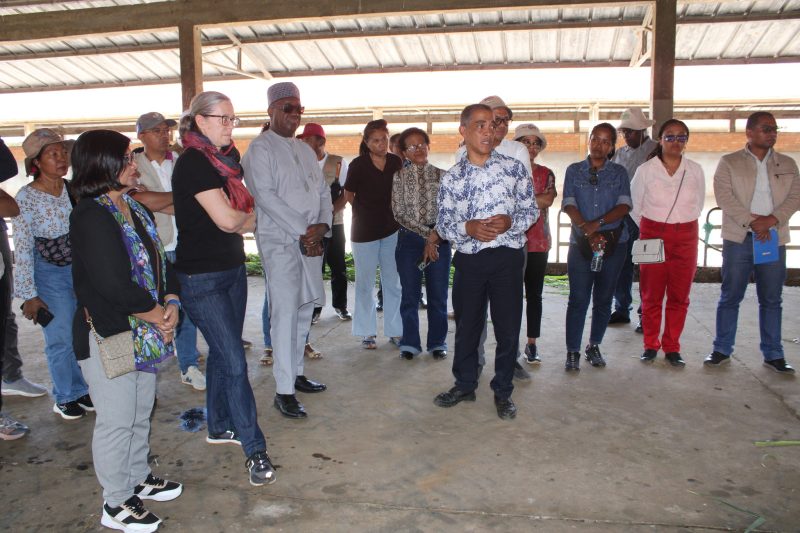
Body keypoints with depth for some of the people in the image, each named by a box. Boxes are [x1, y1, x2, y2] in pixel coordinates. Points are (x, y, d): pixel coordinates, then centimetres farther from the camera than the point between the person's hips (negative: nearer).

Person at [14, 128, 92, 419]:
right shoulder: (26, 197, -11)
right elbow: (22, 249, -9)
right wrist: (28, 294, -10)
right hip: (50, 274, -3)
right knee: (60, 339, 3)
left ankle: (83, 390, 27)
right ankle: (66, 397, 23)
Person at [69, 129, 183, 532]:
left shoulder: (135, 210, 10)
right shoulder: (90, 216, -19)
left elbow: (160, 262, 9)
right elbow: (116, 286, -25)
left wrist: (171, 305, -7)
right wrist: (160, 318, -13)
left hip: (144, 333, 8)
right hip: (108, 336, -8)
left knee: (141, 412, 20)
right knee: (117, 420, 4)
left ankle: (138, 479, 39)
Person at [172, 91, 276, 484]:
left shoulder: (223, 157, 10)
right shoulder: (193, 161, -16)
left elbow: (240, 218, 12)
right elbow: (228, 220, -20)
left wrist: (239, 218, -9)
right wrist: (251, 215, -1)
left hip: (232, 268, 8)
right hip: (202, 277, -8)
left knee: (222, 353, 17)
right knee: (234, 362, -7)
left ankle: (220, 427, 33)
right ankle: (255, 450, 1)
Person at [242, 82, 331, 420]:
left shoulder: (304, 149, 18)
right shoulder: (261, 148, -4)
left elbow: (323, 190, 15)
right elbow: (265, 196, -14)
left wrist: (322, 225, -4)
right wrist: (303, 232, -16)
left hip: (311, 240, 7)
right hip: (280, 240, -7)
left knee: (305, 309, 12)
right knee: (285, 312, -9)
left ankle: (296, 373, 25)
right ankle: (284, 391, -3)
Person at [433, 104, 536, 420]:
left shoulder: (514, 167, 1)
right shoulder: (451, 178, 3)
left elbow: (531, 210, 5)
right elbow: (443, 224, 4)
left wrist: (510, 222, -15)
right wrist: (469, 228, -15)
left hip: (507, 257, -1)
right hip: (469, 259, 1)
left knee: (508, 327, 5)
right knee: (466, 325, 13)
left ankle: (503, 391, 24)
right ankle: (465, 385, 32)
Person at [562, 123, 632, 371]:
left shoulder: (619, 172, 9)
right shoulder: (574, 170, 7)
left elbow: (624, 205, -4)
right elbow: (569, 204, -4)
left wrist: (598, 223, -18)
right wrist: (587, 230, -17)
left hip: (614, 242, 1)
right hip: (581, 242, -1)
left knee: (604, 299, 8)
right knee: (578, 299, -4)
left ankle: (594, 345, 23)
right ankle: (573, 351, 5)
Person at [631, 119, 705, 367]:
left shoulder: (696, 170, 4)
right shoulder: (645, 170, -2)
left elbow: (698, 204, 16)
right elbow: (635, 207, 7)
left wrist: (682, 225, 14)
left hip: (685, 237, 2)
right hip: (653, 235, -2)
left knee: (679, 296, 5)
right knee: (651, 295, 3)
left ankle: (672, 347, 17)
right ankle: (650, 345, 16)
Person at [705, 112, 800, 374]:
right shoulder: (729, 162, 3)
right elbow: (724, 196, -8)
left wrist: (772, 219, -14)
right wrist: (752, 222, -17)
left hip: (774, 238, 3)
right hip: (739, 238, -3)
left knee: (771, 300, 8)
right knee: (730, 297, 3)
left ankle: (773, 354, 17)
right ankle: (722, 350, 13)